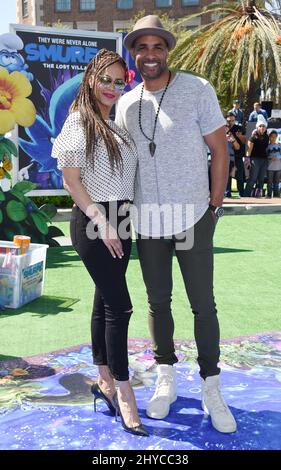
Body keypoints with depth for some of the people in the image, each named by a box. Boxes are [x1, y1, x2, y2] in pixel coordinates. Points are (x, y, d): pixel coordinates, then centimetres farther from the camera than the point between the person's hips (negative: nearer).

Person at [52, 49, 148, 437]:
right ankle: (124, 391, 2)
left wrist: (119, 222, 9)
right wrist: (101, 223, -16)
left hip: (120, 219, 7)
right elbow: (71, 179, -11)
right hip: (93, 221, -7)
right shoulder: (80, 122, -7)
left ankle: (105, 382, 23)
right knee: (119, 305, -9)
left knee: (106, 300, 12)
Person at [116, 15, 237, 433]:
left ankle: (211, 388, 16)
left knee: (203, 304, 2)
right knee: (158, 301, 11)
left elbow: (219, 151, -4)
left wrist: (215, 205, -7)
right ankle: (166, 380, 27)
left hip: (192, 215, -3)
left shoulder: (197, 90, -4)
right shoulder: (126, 104, 8)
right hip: (146, 219, 4)